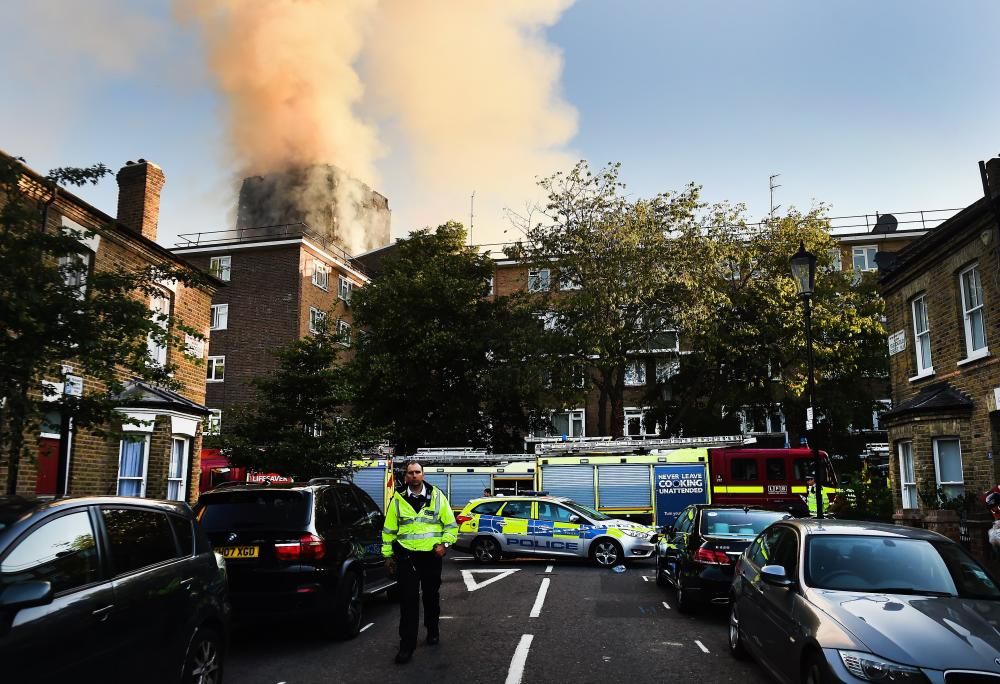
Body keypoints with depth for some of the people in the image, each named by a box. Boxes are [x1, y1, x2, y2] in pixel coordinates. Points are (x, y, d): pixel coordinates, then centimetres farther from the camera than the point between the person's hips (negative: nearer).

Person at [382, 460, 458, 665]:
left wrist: (444, 543, -8)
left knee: (431, 596, 15)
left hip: (432, 555, 1)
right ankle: (407, 644, 2)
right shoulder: (397, 499, 1)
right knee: (408, 600, -4)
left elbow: (451, 524, 5)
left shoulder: (437, 496, 1)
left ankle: (432, 630, 37)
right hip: (406, 555, -1)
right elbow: (389, 529, 7)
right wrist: (388, 555, 6)